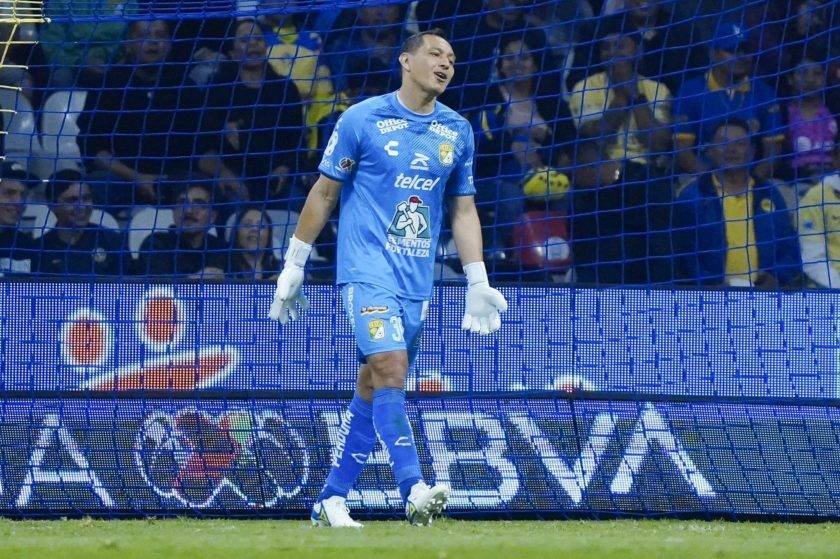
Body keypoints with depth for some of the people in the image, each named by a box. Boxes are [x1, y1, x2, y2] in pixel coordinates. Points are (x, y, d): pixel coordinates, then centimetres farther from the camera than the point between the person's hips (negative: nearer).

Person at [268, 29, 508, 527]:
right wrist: (293, 267, 3)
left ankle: (331, 501, 13)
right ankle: (415, 492, -30)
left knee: (373, 390, 6)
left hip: (418, 280, 5)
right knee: (390, 370, -21)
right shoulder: (362, 119, -3)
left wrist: (478, 284, 11)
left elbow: (463, 210, 17)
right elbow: (324, 193, 2)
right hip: (367, 268, -5)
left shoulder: (458, 131, 10)